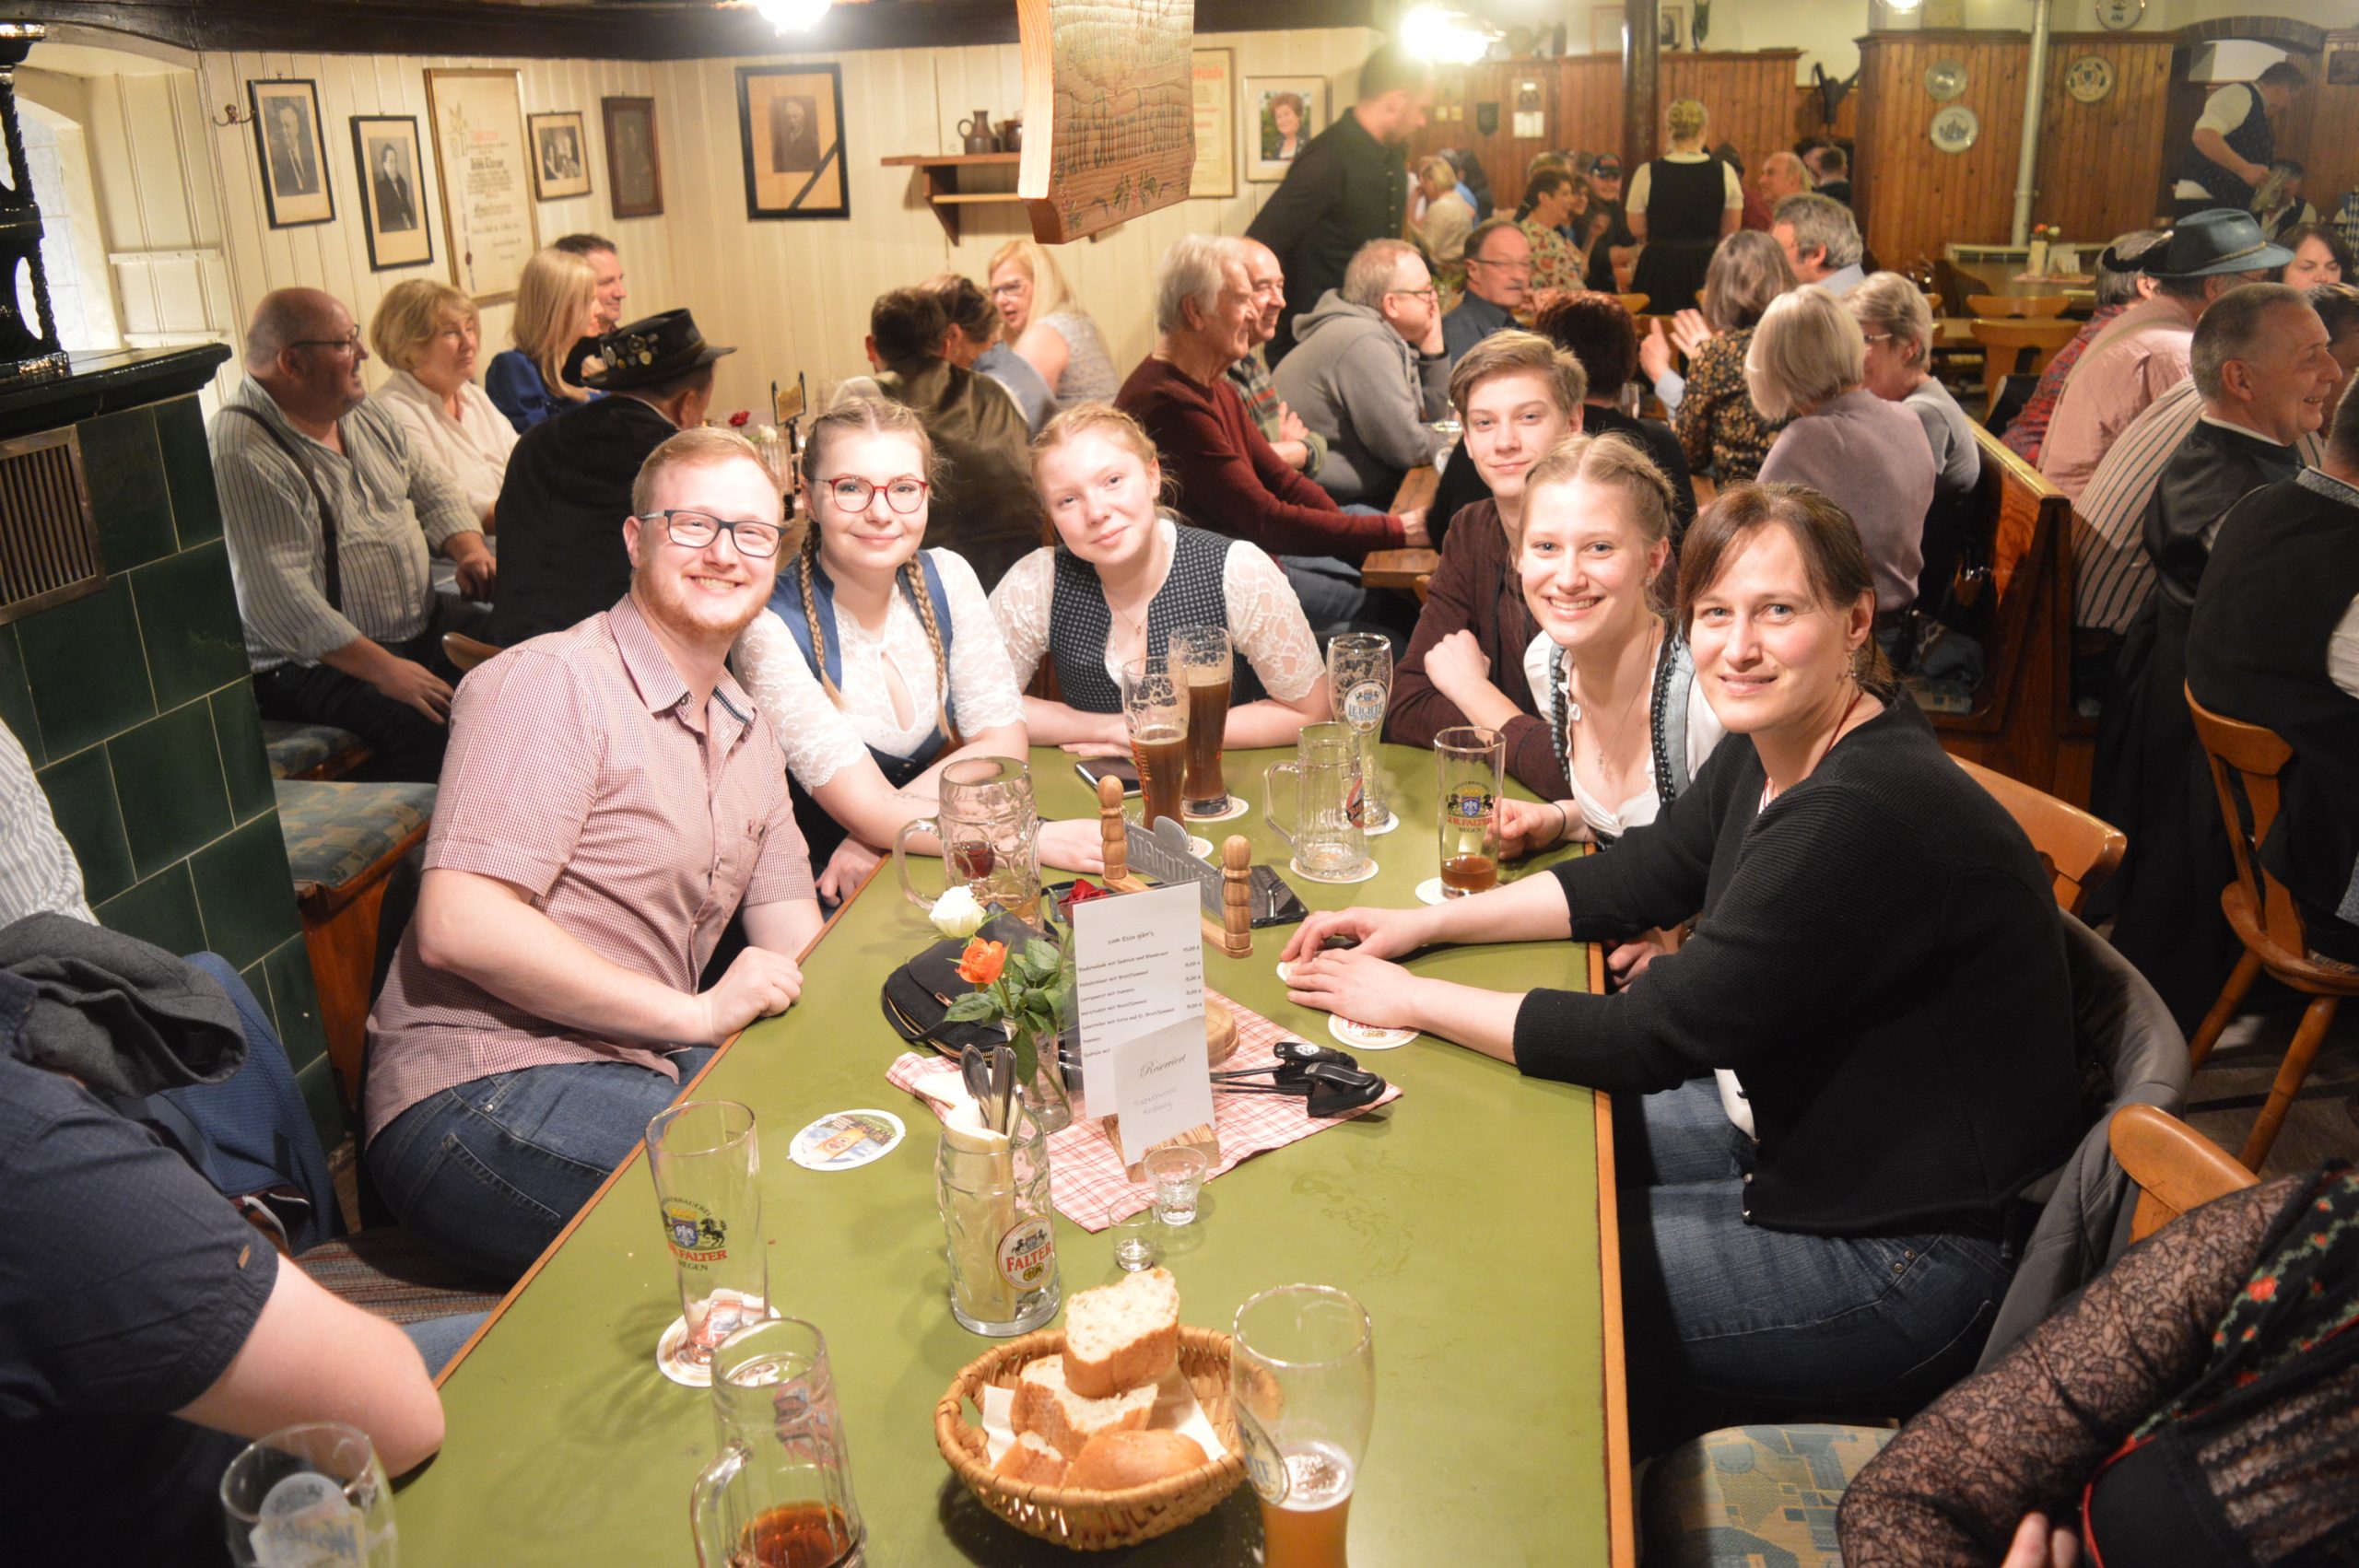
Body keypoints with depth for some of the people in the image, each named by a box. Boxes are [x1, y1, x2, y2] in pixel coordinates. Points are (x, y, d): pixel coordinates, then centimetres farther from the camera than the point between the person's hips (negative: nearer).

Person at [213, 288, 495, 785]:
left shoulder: (360, 414, 11)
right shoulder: (241, 456, -18)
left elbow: (431, 488, 21)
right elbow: (277, 597, -25)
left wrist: (472, 552, -1)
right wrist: (384, 669, -28)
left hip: (425, 621, 9)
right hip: (316, 659, -9)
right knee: (427, 725, -33)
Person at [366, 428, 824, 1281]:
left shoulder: (746, 724, 17)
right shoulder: (552, 683, -12)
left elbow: (792, 937, 16)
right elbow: (458, 927, -22)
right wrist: (695, 1015, -19)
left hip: (634, 1066, 9)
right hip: (479, 1101, -9)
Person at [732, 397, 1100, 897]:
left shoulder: (946, 578, -1)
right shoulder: (772, 626, -18)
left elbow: (1003, 740, -2)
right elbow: (866, 810, -21)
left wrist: (886, 822, -17)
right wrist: (1038, 837, -30)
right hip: (824, 898, -5)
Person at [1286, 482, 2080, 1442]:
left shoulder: (1864, 818, -32)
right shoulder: (1775, 744, -3)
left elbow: (1655, 1038, -28)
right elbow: (1643, 876, 10)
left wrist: (1412, 1002, -19)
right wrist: (1424, 924, 1)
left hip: (1897, 1256, -9)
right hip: (1788, 1127, 9)